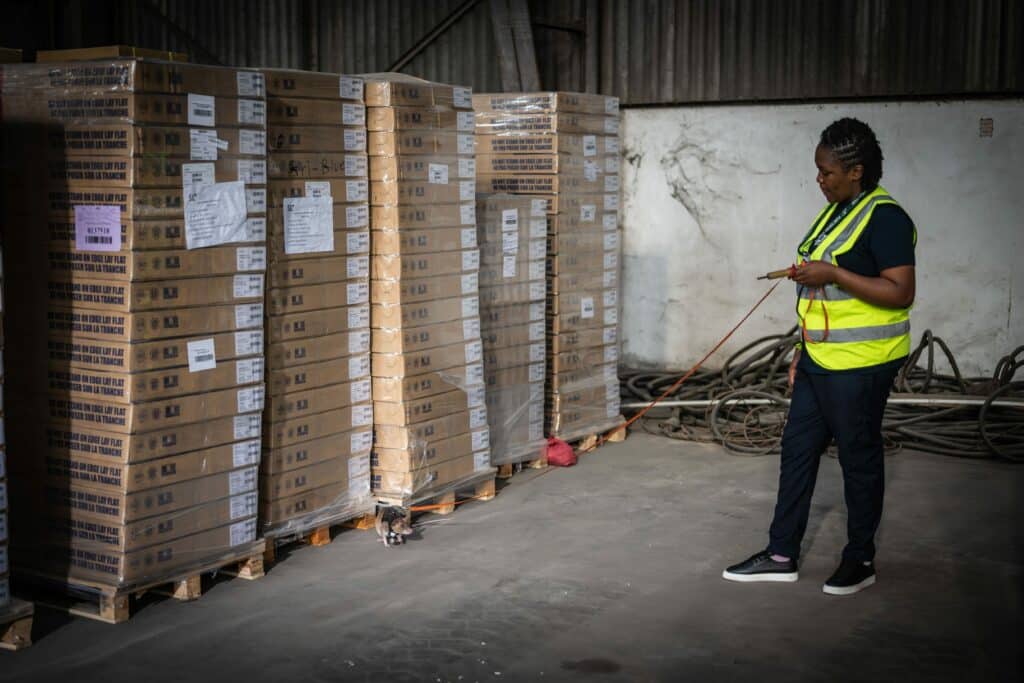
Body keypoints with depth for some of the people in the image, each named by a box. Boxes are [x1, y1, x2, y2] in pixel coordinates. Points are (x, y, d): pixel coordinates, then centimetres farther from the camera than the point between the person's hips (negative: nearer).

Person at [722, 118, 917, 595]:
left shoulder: (885, 217, -15)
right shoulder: (835, 213, 13)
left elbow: (900, 292, -22)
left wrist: (832, 274, -24)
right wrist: (804, 350, 20)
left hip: (859, 364, -9)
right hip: (821, 360, 9)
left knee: (859, 457, 3)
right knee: (798, 448, 11)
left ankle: (860, 560, 18)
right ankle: (781, 555, 19)